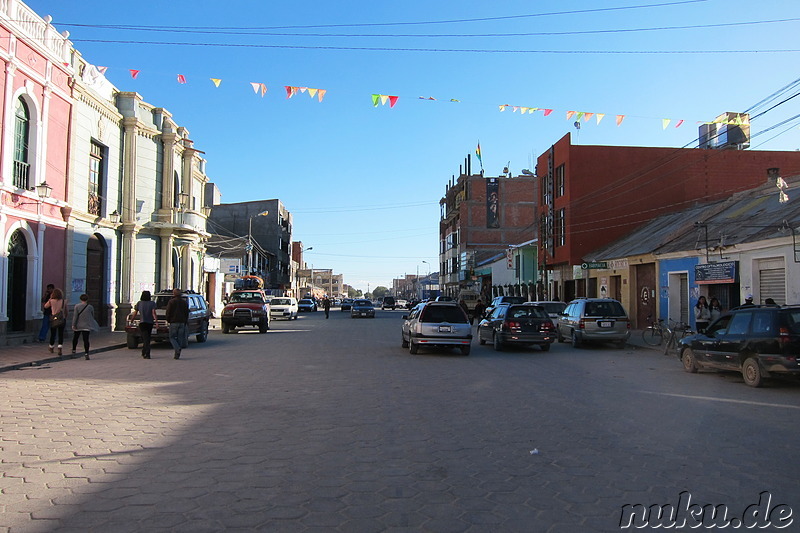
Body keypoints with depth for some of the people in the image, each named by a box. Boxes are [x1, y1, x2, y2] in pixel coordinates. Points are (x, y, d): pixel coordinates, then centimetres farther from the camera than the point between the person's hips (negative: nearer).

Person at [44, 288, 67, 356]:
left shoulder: (51, 301, -6)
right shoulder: (63, 301, -2)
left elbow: (45, 306, 11)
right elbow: (66, 311, 3)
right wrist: (65, 317, 16)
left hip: (54, 319, 0)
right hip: (62, 319, 0)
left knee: (53, 334, 13)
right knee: (61, 334, 1)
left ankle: (51, 348, 29)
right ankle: (60, 348, -11)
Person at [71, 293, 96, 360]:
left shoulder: (77, 306, -4)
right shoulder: (90, 307, -1)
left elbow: (75, 316, -9)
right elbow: (92, 316, 11)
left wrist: (73, 325, -6)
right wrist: (91, 323, 29)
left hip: (78, 326, 1)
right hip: (86, 326, -1)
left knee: (75, 338, 21)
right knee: (86, 340, -6)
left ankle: (74, 350, 38)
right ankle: (86, 353, -15)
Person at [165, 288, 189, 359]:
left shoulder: (171, 301, -4)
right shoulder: (185, 302, 10)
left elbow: (168, 312, -6)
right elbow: (187, 313, 12)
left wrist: (168, 320, 9)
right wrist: (185, 322, 17)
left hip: (173, 322, -4)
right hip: (182, 323, 4)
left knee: (172, 337, 4)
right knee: (180, 338, 7)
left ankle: (177, 348, -21)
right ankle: (177, 355, 6)